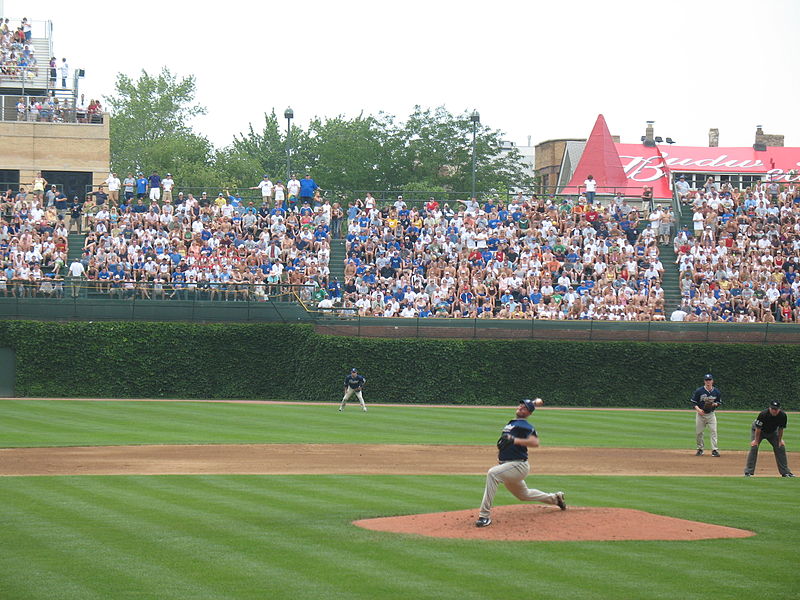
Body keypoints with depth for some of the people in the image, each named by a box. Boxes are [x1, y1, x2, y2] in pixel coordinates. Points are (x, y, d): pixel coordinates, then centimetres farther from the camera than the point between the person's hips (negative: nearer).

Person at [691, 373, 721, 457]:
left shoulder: (716, 392, 1)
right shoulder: (699, 391, -4)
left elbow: (719, 402, 13)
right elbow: (693, 402, 0)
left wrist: (715, 404, -10)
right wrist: (698, 409, -17)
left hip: (711, 414, 0)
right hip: (700, 414, 0)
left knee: (713, 431, -11)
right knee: (698, 432, 5)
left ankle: (715, 450, -12)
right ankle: (700, 449, 20)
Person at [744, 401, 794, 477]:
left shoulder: (783, 415, -27)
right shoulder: (763, 414, -38)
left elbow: (781, 428, -10)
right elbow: (758, 429, -27)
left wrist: (780, 440, -6)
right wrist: (756, 441, -20)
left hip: (772, 432, 4)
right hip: (758, 430, -4)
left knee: (781, 447, 0)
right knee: (754, 447, -19)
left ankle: (785, 472, 10)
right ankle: (748, 472, -15)